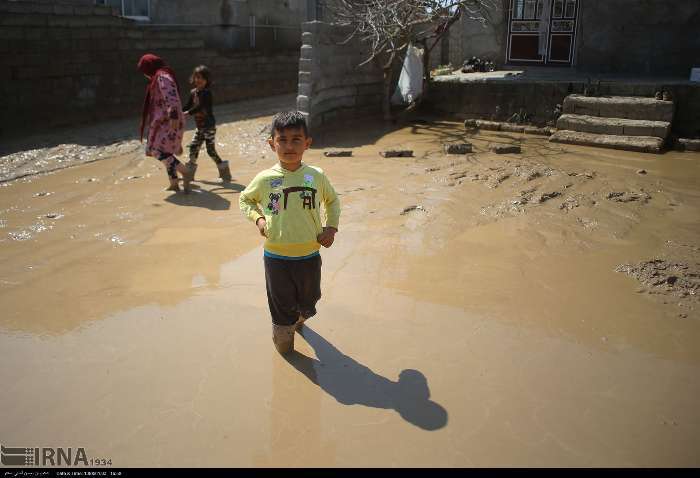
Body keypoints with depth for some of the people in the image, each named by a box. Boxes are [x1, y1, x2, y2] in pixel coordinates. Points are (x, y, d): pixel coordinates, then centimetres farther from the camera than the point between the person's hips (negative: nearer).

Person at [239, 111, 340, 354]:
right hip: (276, 257, -2)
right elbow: (245, 199, 12)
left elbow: (332, 201, 14)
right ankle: (284, 347, 32)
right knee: (281, 308, 10)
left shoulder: (316, 176, -4)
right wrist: (257, 218, -6)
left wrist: (331, 227, 0)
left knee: (308, 303, 22)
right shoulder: (265, 179, -7)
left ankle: (300, 318, 56)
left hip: (309, 256, 2)